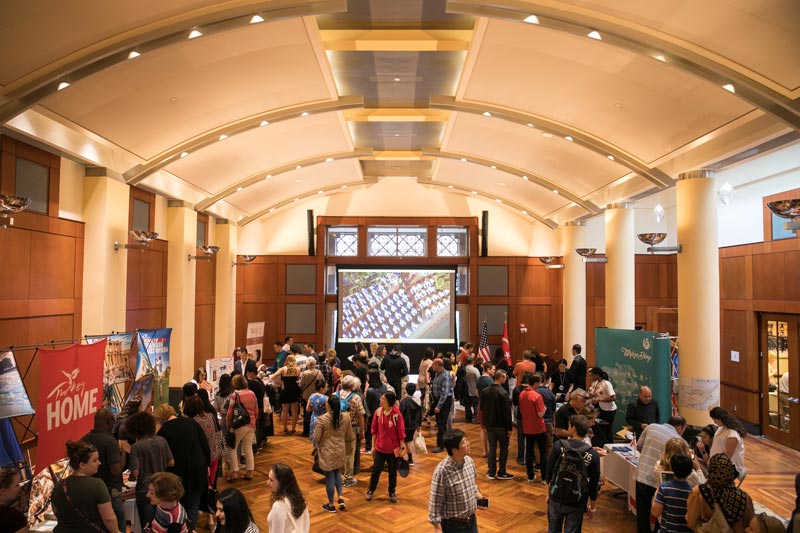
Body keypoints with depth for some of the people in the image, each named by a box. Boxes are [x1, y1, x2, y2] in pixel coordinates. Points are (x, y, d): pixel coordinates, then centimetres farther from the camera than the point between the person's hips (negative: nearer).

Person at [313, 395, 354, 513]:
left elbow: (316, 438, -16)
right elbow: (349, 436, 2)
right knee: (337, 473, 25)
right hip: (340, 451, 4)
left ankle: (331, 505, 21)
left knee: (329, 477, 8)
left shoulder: (322, 419, -21)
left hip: (327, 452, -4)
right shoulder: (345, 417, -7)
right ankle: (340, 498, 15)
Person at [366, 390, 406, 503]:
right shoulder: (378, 412, -6)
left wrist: (402, 448, -7)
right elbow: (374, 430, 3)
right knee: (376, 470, 9)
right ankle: (370, 490, 28)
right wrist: (373, 446, 6)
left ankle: (392, 493, 29)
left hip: (393, 449, -2)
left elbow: (401, 432, -10)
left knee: (392, 472, 12)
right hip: (380, 447, 2)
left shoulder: (396, 414, -16)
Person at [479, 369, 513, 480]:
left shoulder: (485, 391, -1)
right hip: (500, 424, -5)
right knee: (504, 448, 10)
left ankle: (491, 472, 17)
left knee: (492, 447, 13)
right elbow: (507, 412, -18)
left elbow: (481, 407, 7)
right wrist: (509, 428, -12)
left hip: (489, 423, 5)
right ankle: (501, 473, 14)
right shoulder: (503, 393, -20)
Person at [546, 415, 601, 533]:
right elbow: (594, 483, -4)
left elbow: (549, 472, -4)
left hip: (556, 498, 0)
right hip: (577, 503, 0)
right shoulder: (593, 454, -12)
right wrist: (593, 506, 11)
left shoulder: (558, 445, -13)